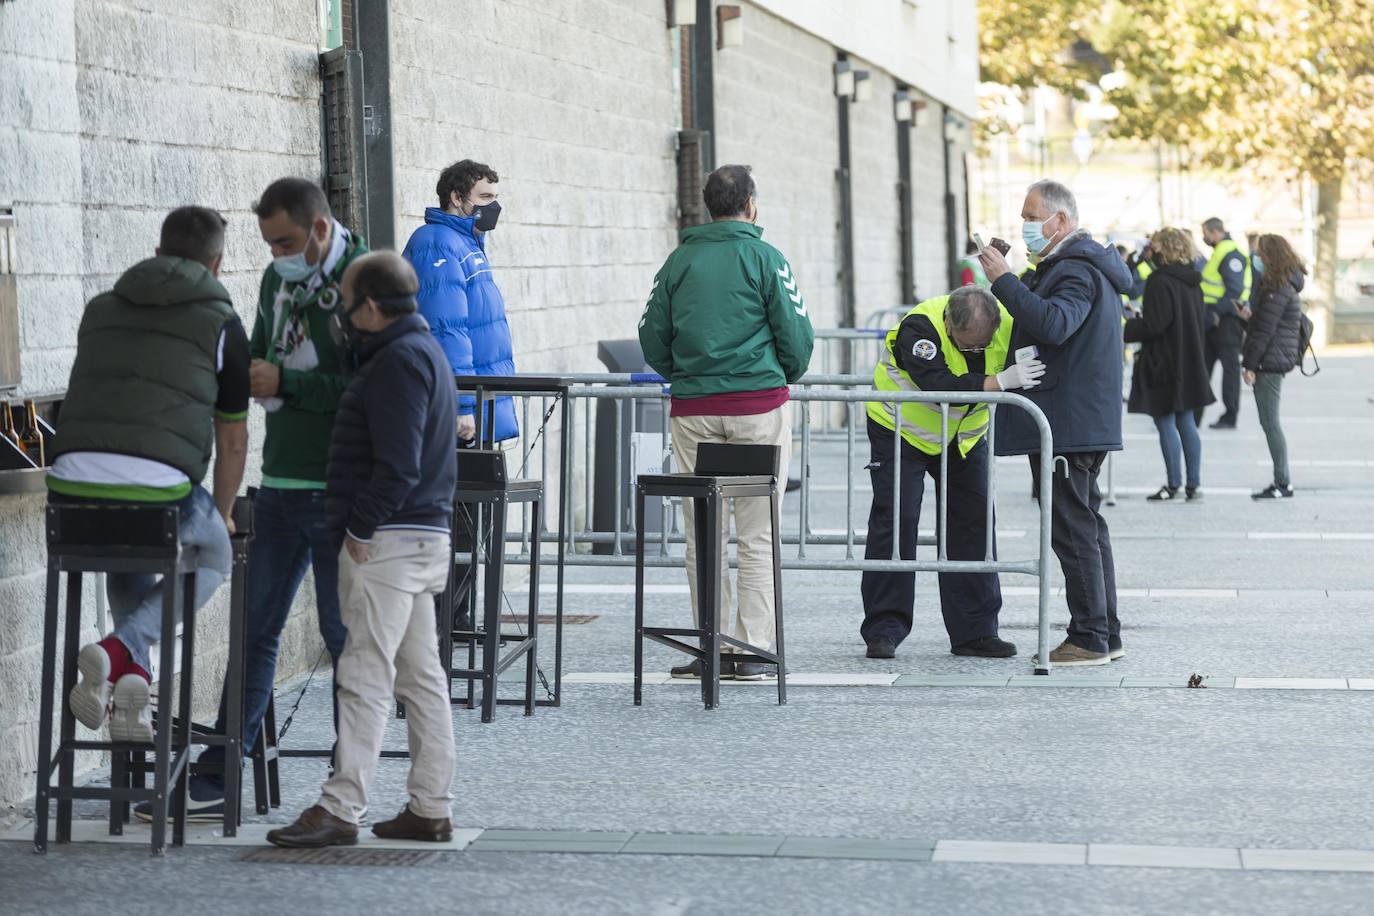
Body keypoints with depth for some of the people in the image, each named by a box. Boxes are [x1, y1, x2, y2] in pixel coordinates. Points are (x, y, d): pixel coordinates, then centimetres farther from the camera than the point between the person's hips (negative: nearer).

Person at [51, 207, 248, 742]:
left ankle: (132, 677, 21)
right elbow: (233, 442, 17)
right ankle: (122, 651, 3)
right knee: (213, 557, 27)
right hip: (158, 492, -4)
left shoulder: (101, 310, 23)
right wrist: (222, 515, 37)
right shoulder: (221, 325, 11)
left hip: (71, 489, 4)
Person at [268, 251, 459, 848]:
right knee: (421, 676, 11)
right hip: (423, 535, 11)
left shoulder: (399, 360, -14)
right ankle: (430, 809, 15)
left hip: (388, 542, -11)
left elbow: (398, 463, -21)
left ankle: (341, 808, -12)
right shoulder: (424, 350, 18)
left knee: (365, 675, -11)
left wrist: (361, 527, -16)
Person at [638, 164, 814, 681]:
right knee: (758, 534, 1)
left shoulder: (680, 261, 7)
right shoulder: (765, 259, -3)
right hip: (758, 404, -3)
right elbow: (796, 335, -4)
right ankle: (753, 650, -1)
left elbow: (652, 336, 8)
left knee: (703, 534, 8)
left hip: (693, 407, 3)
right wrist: (785, 378, 15)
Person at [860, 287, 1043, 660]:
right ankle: (883, 630, -2)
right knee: (895, 521, -9)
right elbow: (941, 387, -44)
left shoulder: (1008, 325, -19)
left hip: (964, 437, 5)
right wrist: (1001, 382, -50)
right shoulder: (919, 328, -32)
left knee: (973, 523, 1)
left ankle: (974, 630, 7)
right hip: (901, 431, -4)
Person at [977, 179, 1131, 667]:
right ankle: (1105, 634, 19)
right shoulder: (1076, 265, 20)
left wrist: (1004, 280, -28)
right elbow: (1043, 322, 25)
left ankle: (1090, 639, -5)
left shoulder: (1076, 270, -14)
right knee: (1086, 526, 14)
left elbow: (1052, 324, -31)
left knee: (1074, 530, -8)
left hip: (1069, 422, -11)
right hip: (1083, 421, 11)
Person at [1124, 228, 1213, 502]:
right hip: (1189, 363, 8)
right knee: (1186, 422, 11)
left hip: (1164, 363, -8)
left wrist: (1124, 331, -11)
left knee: (1165, 423, -2)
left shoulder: (1160, 281, -16)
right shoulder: (1191, 281, 10)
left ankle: (1173, 484, 0)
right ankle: (1194, 484, 12)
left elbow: (1154, 325, -21)